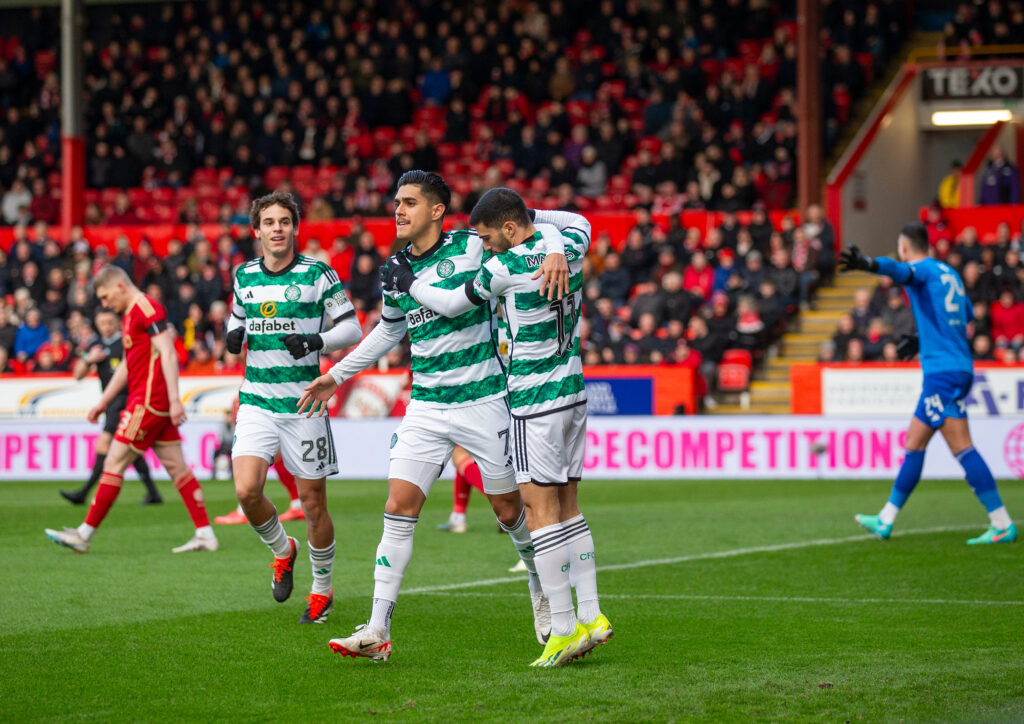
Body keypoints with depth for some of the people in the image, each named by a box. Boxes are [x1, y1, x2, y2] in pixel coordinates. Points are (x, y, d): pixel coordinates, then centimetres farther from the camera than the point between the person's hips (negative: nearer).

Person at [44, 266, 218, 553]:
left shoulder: (147, 308, -12)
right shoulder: (130, 314, 19)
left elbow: (168, 354, -19)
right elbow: (127, 365, 28)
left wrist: (174, 399, -25)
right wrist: (103, 402, 29)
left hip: (148, 401, -10)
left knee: (114, 463, -6)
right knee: (177, 467, 6)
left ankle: (85, 534, -2)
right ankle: (205, 535, 5)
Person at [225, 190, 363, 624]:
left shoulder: (317, 274, -4)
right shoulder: (244, 276, 8)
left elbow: (352, 328, -1)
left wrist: (316, 341, -19)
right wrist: (233, 336, 2)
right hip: (256, 403, 3)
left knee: (313, 502, 2)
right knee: (246, 490, -15)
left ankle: (322, 589, 22)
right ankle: (282, 551, 15)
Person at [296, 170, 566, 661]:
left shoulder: (474, 247, -9)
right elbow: (389, 329, 24)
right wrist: (336, 376, 28)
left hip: (482, 400, -4)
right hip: (426, 405, 4)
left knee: (509, 509, 6)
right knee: (399, 507, -7)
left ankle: (541, 590, 35)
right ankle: (378, 631, -9)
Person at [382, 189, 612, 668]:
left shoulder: (505, 267, -16)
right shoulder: (569, 246, 3)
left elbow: (452, 304, -2)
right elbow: (578, 222, 30)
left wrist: (406, 281, 13)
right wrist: (530, 214, 22)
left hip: (535, 401, -8)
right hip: (573, 391, 8)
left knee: (540, 510, -7)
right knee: (567, 507, 12)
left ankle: (563, 629, -9)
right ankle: (590, 617, 11)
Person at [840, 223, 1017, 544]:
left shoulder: (923, 269, -5)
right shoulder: (949, 273, 19)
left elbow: (900, 270, -30)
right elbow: (967, 315, 33)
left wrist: (868, 264, -50)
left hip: (942, 371, -9)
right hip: (959, 367, 9)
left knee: (962, 448, -8)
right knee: (914, 443, 11)